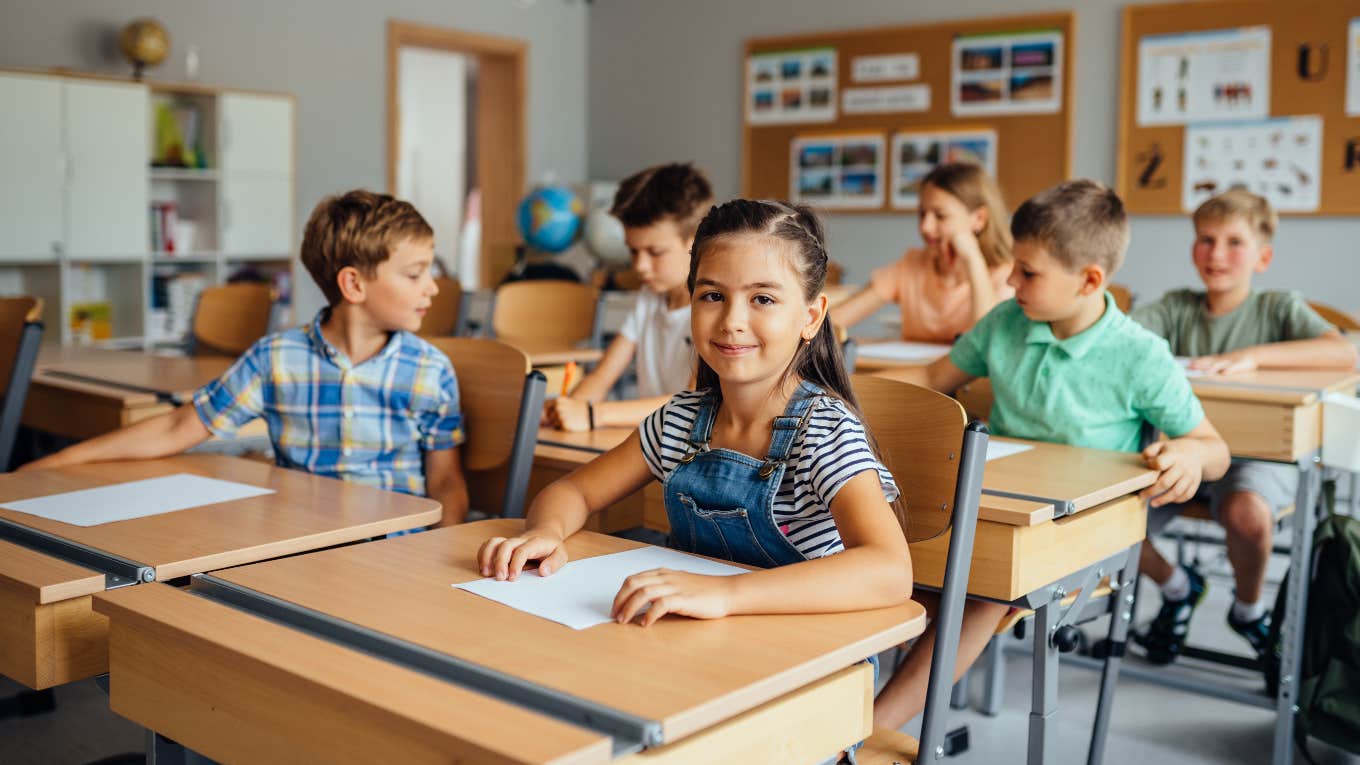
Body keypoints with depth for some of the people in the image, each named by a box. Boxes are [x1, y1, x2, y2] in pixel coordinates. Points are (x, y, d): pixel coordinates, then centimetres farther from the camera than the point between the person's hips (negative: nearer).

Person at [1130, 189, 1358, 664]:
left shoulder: (1279, 308, 1)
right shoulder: (1178, 308, 8)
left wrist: (1252, 357, -28)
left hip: (1254, 452, -3)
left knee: (1247, 513, -35)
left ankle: (1248, 608, 2)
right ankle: (1176, 586, 18)